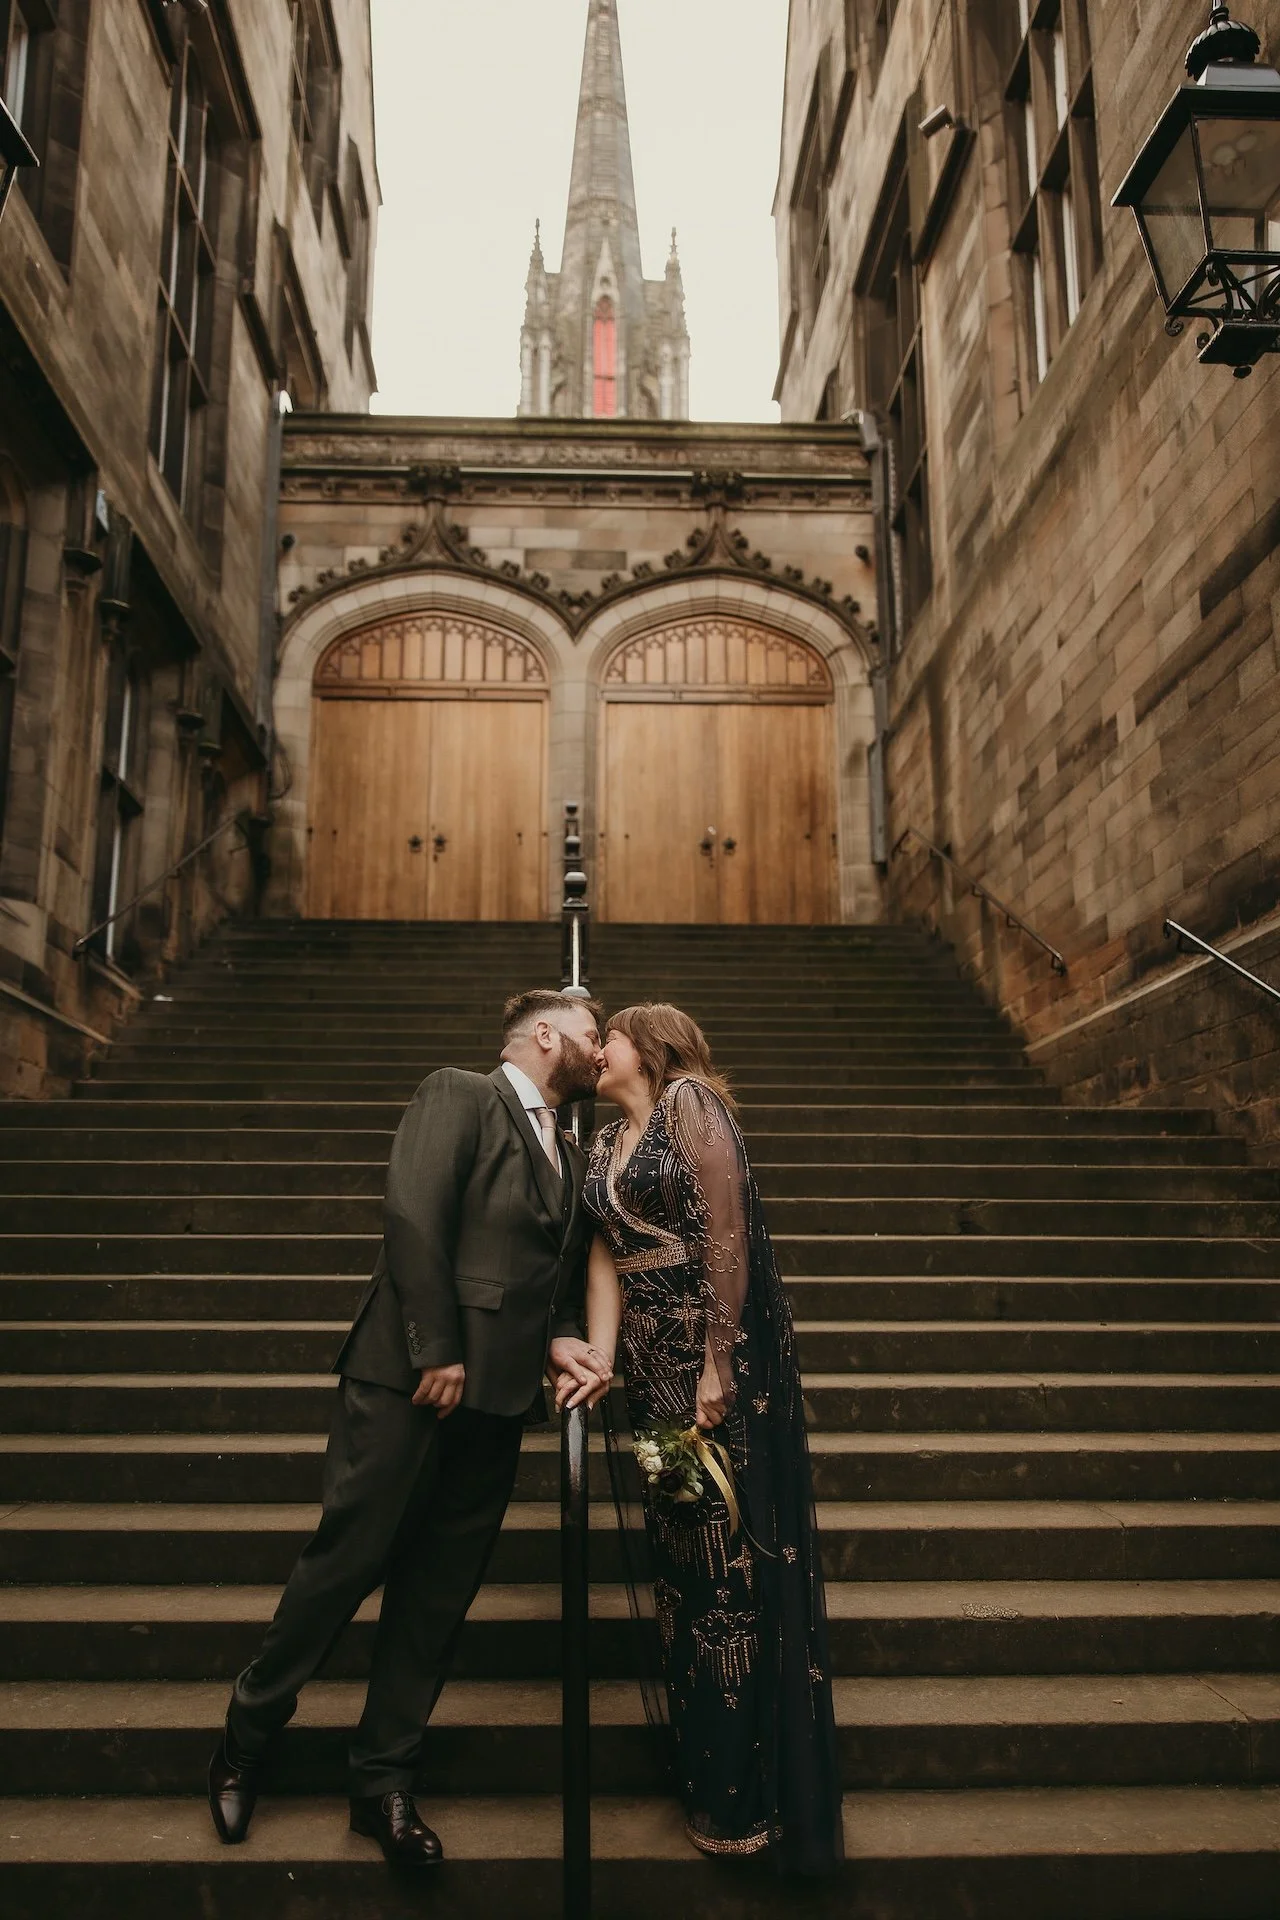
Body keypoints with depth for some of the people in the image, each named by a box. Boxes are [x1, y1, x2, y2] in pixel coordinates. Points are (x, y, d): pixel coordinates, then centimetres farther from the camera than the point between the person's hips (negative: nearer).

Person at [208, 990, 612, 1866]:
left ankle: (384, 1780, 25)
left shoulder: (574, 1160, 20)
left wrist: (560, 1340, -2)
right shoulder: (457, 1096, -2)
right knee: (349, 1557, 2)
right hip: (410, 1378, -6)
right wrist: (437, 1352, -18)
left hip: (498, 1396, 7)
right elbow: (415, 1217, -14)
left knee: (440, 1594, 11)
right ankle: (250, 1732, 26)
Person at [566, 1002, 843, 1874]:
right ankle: (710, 1778, 30)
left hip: (721, 1353, -7)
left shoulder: (690, 1102, -7)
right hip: (653, 1366, 8)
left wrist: (717, 1362, -19)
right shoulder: (606, 1145, 16)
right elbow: (606, 1257, 8)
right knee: (682, 1554, 14)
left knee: (738, 1554, 0)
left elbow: (726, 1229, -15)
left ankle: (751, 1797, 14)